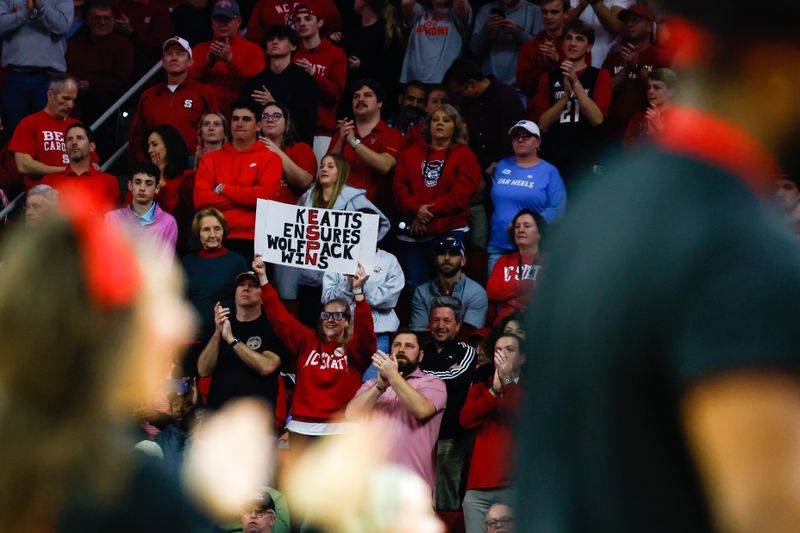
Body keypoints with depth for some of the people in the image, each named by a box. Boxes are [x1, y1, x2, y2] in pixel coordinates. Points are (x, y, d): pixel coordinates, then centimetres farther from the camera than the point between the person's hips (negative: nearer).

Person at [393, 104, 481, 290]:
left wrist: (429, 211, -13)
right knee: (415, 286, 3)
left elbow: (461, 193, -8)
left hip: (449, 231, -4)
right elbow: (400, 188, 5)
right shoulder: (411, 154, 15)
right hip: (414, 232, 4)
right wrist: (417, 209, -14)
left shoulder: (465, 156, 5)